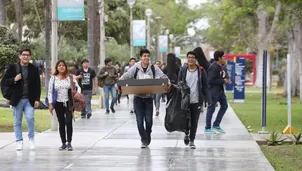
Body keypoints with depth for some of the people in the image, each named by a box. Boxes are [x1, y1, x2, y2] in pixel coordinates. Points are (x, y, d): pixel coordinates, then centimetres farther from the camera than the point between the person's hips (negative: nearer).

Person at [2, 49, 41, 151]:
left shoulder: (34, 69, 6)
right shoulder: (12, 68, 3)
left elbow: (37, 86, 6)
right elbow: (5, 81, 1)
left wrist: (37, 99, -2)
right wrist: (14, 79, -17)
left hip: (30, 100, 0)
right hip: (17, 100, 0)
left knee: (30, 118, -14)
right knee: (17, 121, 5)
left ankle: (31, 138, 6)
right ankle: (19, 141, 15)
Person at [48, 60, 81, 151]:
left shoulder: (70, 77, 1)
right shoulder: (53, 78, 2)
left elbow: (78, 87, 3)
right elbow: (50, 91, 2)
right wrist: (50, 104, -3)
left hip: (69, 103, -1)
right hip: (58, 103, 1)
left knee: (68, 122, -12)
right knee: (61, 124, 6)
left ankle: (69, 143, -5)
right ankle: (63, 143, 14)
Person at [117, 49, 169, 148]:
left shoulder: (153, 68, 0)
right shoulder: (135, 68, -2)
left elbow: (163, 76, -2)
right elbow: (125, 76, -2)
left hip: (149, 97, 0)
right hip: (138, 97, 0)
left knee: (149, 120, 1)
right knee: (139, 120, -3)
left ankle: (147, 138, 24)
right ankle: (144, 140, 9)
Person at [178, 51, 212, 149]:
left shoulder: (201, 71, 0)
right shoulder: (183, 70, 3)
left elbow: (205, 86, 1)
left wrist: (208, 100, -5)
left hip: (197, 101, -1)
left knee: (194, 122, 4)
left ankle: (192, 140, 17)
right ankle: (186, 134, 33)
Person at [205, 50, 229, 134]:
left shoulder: (220, 66, 9)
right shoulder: (213, 67, -20)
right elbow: (210, 80, -25)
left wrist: (225, 80, 3)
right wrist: (223, 81, -19)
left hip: (220, 90, 10)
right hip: (213, 91, -10)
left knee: (224, 106, 14)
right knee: (211, 109, -1)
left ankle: (216, 125, 22)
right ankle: (207, 128, 9)